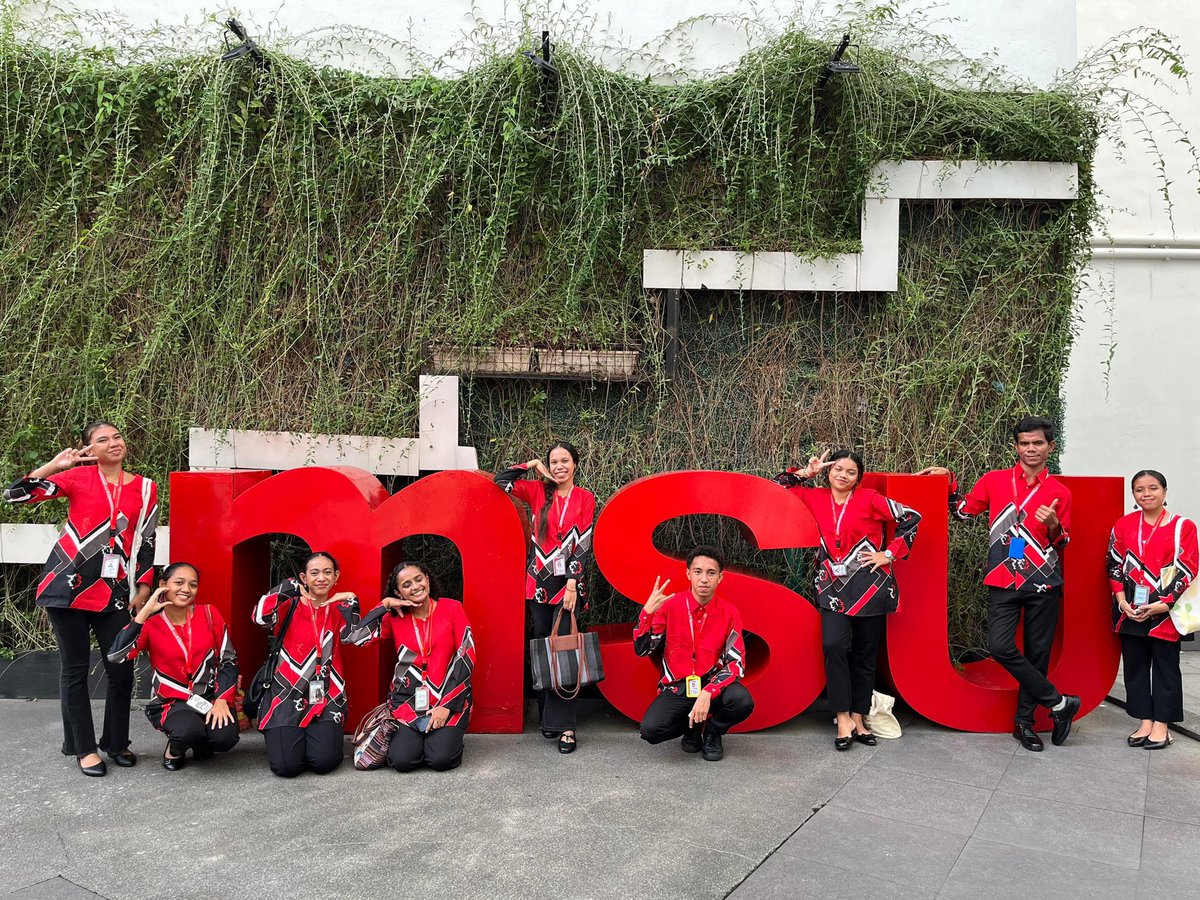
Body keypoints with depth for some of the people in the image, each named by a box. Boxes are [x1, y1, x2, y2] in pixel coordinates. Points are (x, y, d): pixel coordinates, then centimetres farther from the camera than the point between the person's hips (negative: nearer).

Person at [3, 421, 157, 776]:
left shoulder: (145, 489, 6)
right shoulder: (78, 477, 1)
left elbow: (146, 544, 10)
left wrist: (143, 590, 6)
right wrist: (54, 465, -15)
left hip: (113, 592, 2)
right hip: (68, 585, -2)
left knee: (122, 668, 3)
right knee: (75, 667, 6)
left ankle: (116, 741, 22)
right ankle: (84, 747, 18)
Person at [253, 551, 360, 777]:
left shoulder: (338, 609, 10)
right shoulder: (290, 605, 3)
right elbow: (261, 617, -19)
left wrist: (351, 603, -14)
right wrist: (291, 587, -14)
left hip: (326, 697, 1)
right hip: (287, 694, -1)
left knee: (324, 762, -18)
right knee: (286, 766, -16)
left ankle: (322, 736, 16)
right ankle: (286, 737, 18)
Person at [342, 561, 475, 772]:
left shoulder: (452, 608, -1)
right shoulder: (394, 618, 4)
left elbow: (467, 656, -5)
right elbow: (351, 636, -8)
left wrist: (447, 705, -10)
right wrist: (385, 605, -8)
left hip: (450, 699, -1)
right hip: (408, 701, 2)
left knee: (441, 759, -21)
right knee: (401, 760, -19)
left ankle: (446, 735, 14)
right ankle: (405, 737, 15)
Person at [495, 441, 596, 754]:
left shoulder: (585, 498, 2)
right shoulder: (538, 491, 7)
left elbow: (584, 543, -2)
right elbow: (501, 481, 3)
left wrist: (572, 583, -9)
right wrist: (533, 465, 3)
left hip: (569, 581, -2)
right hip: (539, 580, 2)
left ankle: (565, 725, -5)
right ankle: (547, 717, 17)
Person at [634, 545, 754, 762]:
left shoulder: (729, 613, -7)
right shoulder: (670, 605, -8)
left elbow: (736, 662, -12)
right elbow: (641, 649, -8)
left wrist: (707, 693, -27)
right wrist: (647, 611, -24)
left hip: (713, 684, 0)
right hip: (676, 688, 0)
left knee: (742, 701, -32)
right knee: (650, 730, -26)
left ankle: (713, 732, 5)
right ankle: (693, 727, 10)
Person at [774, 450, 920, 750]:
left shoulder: (869, 498, 0)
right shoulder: (816, 498, 8)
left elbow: (910, 518, 1)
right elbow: (779, 487, 13)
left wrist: (890, 555, 0)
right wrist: (808, 471, 4)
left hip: (869, 587, -1)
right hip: (834, 587, 1)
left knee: (865, 654, 6)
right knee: (834, 645, -18)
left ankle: (857, 718, 17)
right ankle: (843, 718, -10)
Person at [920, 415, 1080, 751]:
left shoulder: (1060, 493, 5)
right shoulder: (995, 481, 4)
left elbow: (1063, 544, 11)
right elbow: (963, 512, 14)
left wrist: (1053, 526, -10)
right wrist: (950, 481, 4)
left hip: (1043, 584, 1)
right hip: (1004, 581, 0)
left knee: (1037, 652, 5)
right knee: (1000, 646, -15)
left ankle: (1024, 721, 20)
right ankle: (1059, 702, 2)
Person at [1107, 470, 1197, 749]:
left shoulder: (1183, 527, -3)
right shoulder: (1124, 524, 6)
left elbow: (1187, 569, -6)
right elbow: (1115, 565, 5)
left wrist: (1164, 603, -14)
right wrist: (1122, 600, -6)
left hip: (1166, 610, -3)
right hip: (1130, 611, 3)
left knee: (1165, 668, 5)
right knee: (1135, 666, 8)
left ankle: (1161, 726, 14)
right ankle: (1145, 722, 19)